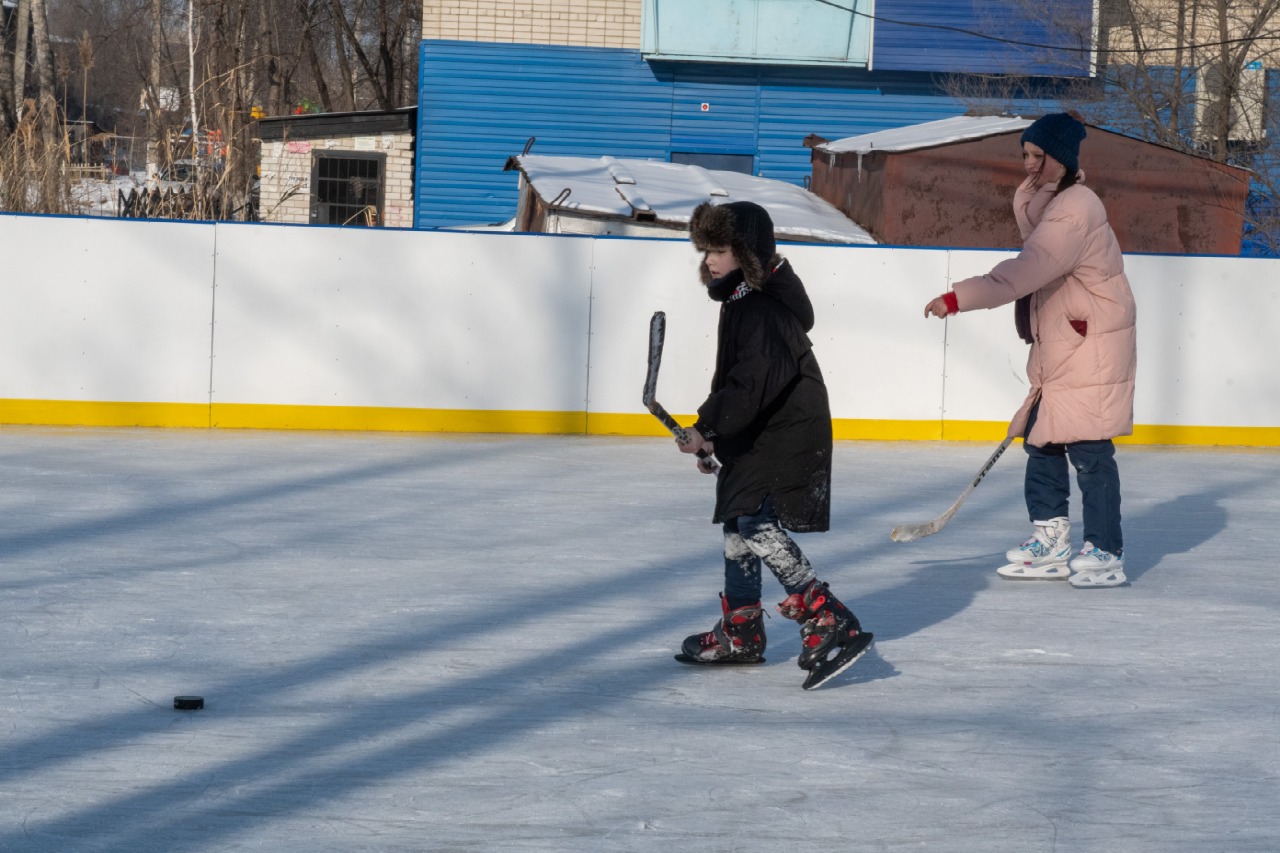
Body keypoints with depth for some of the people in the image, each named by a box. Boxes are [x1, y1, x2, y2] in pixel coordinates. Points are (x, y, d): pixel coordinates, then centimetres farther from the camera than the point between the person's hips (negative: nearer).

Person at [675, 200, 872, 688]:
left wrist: (708, 428, -29)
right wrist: (712, 437, 25)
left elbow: (753, 382, -30)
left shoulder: (765, 310, -21)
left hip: (786, 440, -11)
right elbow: (732, 381, 23)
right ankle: (740, 633, 32)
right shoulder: (740, 303, 13)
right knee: (738, 528, 19)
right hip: (754, 442, 11)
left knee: (759, 529, -20)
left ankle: (831, 627, -24)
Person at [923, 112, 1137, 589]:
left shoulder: (1073, 211, -21)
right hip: (1056, 346, 10)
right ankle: (1050, 541, 19)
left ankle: (1105, 554, -4)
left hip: (1093, 348, -10)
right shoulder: (1044, 201, 12)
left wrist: (959, 298, -36)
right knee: (1041, 442, 12)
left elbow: (1026, 272, -32)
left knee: (1088, 449, -9)